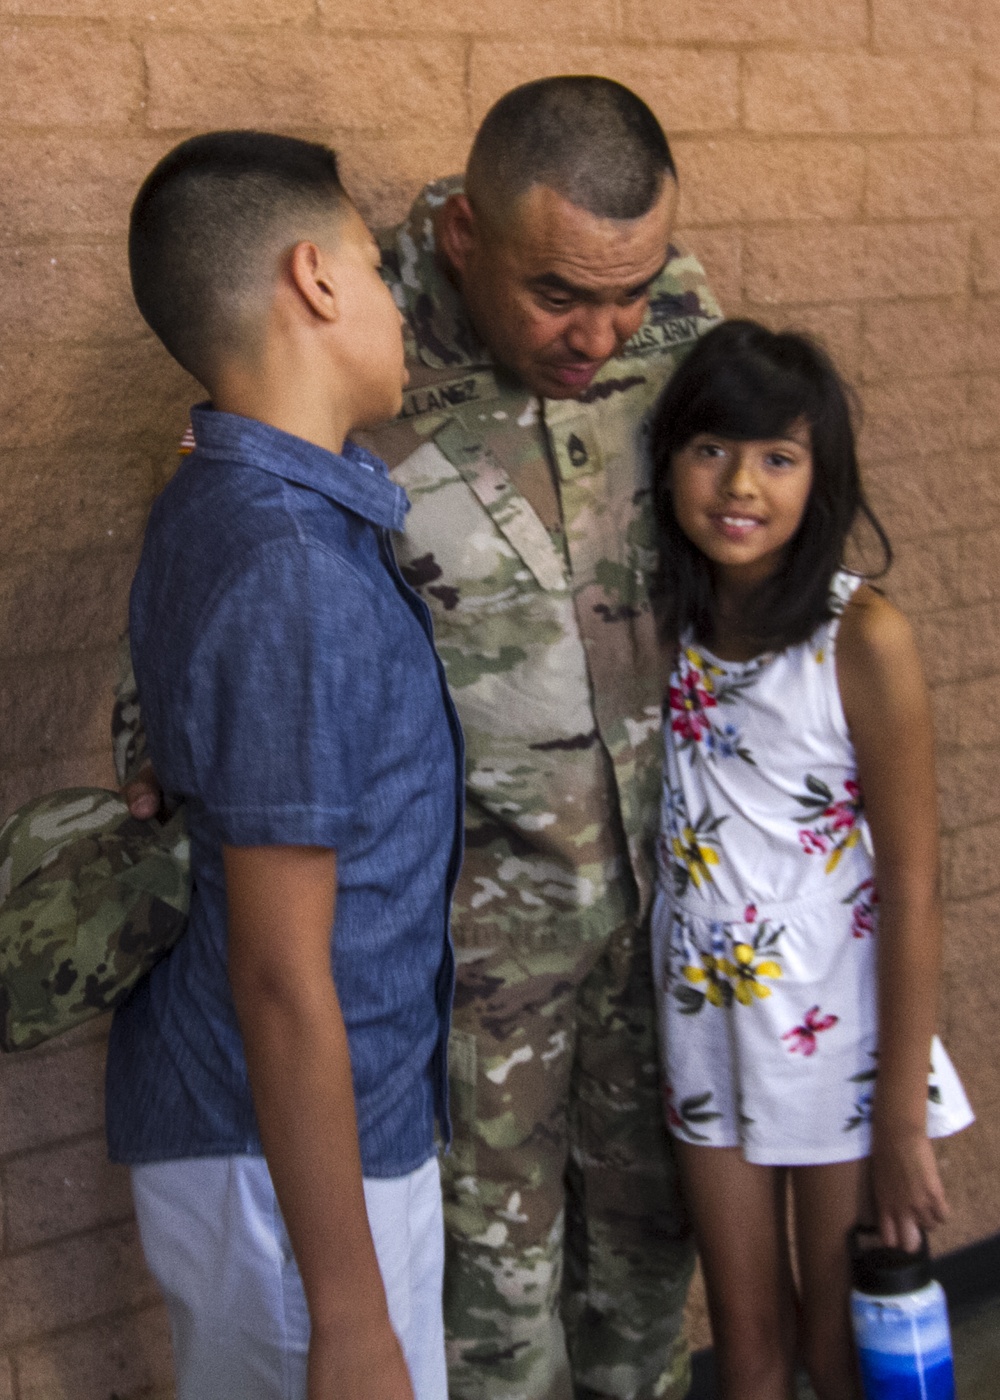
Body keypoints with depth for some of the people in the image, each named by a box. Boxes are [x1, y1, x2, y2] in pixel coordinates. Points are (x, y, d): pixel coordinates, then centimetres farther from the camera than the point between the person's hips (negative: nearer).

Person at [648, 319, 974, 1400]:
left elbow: (911, 887, -16)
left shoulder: (862, 638, -18)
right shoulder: (663, 624, -4)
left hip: (838, 1032, -4)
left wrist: (903, 1118, -14)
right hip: (704, 1025, 4)